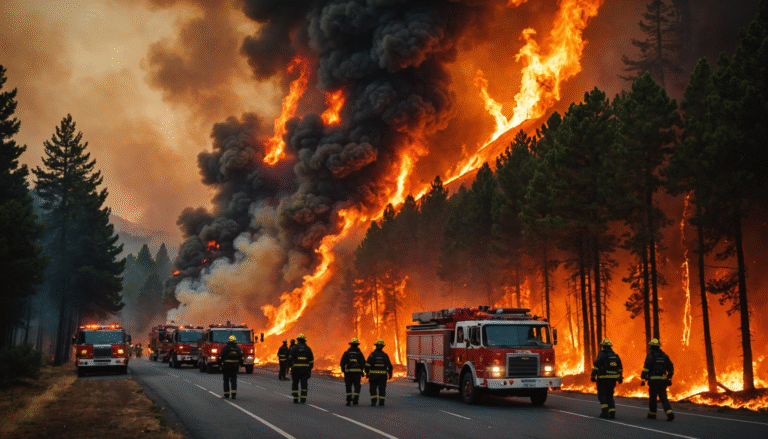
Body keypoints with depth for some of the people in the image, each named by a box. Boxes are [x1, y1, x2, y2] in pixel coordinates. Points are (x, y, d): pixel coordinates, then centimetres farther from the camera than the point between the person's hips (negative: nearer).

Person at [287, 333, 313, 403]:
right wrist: (310, 369, 15)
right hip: (305, 368, 2)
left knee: (295, 384, 9)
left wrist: (289, 366, -2)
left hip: (296, 368, -2)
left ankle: (295, 399, 6)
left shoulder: (294, 347, 0)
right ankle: (303, 399, -3)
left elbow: (290, 358, -8)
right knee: (304, 384, 5)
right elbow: (311, 360, 8)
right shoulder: (307, 348, 8)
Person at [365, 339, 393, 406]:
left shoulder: (372, 354, -5)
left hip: (373, 375, -1)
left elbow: (367, 365, -8)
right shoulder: (385, 355, 1)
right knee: (382, 388, 8)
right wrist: (390, 374, 17)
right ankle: (381, 402, 5)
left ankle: (373, 401, -2)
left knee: (373, 388, 6)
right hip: (383, 375, 1)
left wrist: (367, 373, 1)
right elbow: (389, 366, 6)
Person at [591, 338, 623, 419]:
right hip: (612, 379, 5)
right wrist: (620, 377, 27)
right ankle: (612, 413, 2)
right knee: (610, 396, 13)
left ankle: (605, 411, -9)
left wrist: (593, 376, -16)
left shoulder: (601, 354, -8)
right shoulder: (615, 355, 10)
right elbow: (620, 368, 18)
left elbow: (596, 366, -18)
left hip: (603, 379, -5)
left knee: (602, 395, 4)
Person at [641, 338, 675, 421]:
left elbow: (646, 368, -15)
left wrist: (643, 379, -11)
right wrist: (669, 378, 26)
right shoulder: (664, 356, 10)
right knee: (663, 398, 7)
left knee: (652, 398, 11)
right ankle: (669, 413, -12)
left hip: (654, 380, -5)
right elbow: (671, 368, 16)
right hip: (663, 380, 5)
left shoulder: (650, 356, -7)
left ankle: (652, 414, 20)